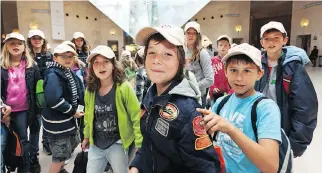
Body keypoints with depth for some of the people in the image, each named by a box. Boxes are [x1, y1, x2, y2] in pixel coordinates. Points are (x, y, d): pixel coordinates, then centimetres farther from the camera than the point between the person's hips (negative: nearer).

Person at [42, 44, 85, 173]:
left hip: (69, 119, 10)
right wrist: (73, 111, -23)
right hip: (57, 122, -9)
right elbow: (54, 100, -34)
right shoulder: (53, 75, -22)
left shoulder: (69, 73, 7)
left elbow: (76, 94, 13)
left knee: (71, 146, 26)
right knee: (60, 155, 4)